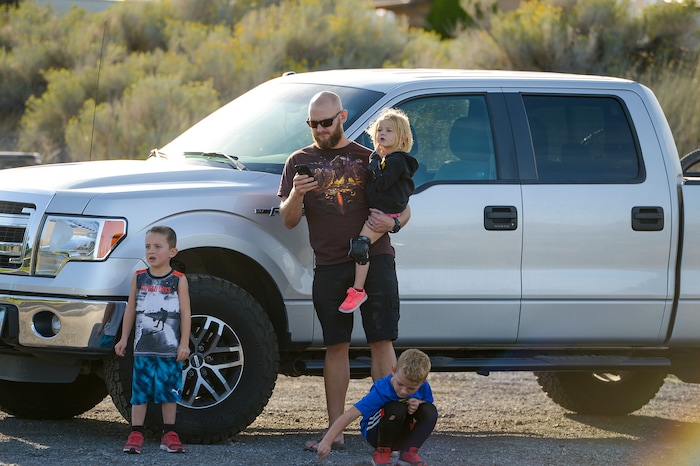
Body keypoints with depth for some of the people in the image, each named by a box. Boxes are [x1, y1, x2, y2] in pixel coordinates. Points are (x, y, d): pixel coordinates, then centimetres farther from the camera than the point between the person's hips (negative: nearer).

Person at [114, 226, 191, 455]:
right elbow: (130, 309, 10)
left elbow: (185, 313, -3)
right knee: (140, 390, 2)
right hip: (143, 348, 2)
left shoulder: (178, 280, -3)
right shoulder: (139, 278, 4)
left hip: (170, 349, -1)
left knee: (169, 391, 5)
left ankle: (169, 434, 14)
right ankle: (136, 434, 5)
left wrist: (184, 343, -7)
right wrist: (124, 338, 9)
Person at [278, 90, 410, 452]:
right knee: (336, 347, 1)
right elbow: (288, 221, 7)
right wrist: (296, 195, -15)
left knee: (381, 342, -7)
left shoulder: (369, 159, 12)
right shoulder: (301, 162, 13)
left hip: (374, 259, -1)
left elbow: (403, 208, 13)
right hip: (329, 267, 1)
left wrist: (392, 222, -11)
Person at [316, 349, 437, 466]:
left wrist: (418, 403, -22)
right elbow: (350, 415, -36)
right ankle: (382, 452, -11)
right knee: (397, 409, -35)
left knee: (430, 411, -22)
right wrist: (326, 441, -46)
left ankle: (409, 453, -9)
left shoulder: (423, 387, -15)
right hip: (375, 433, -4)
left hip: (403, 436, 4)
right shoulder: (381, 391, -30)